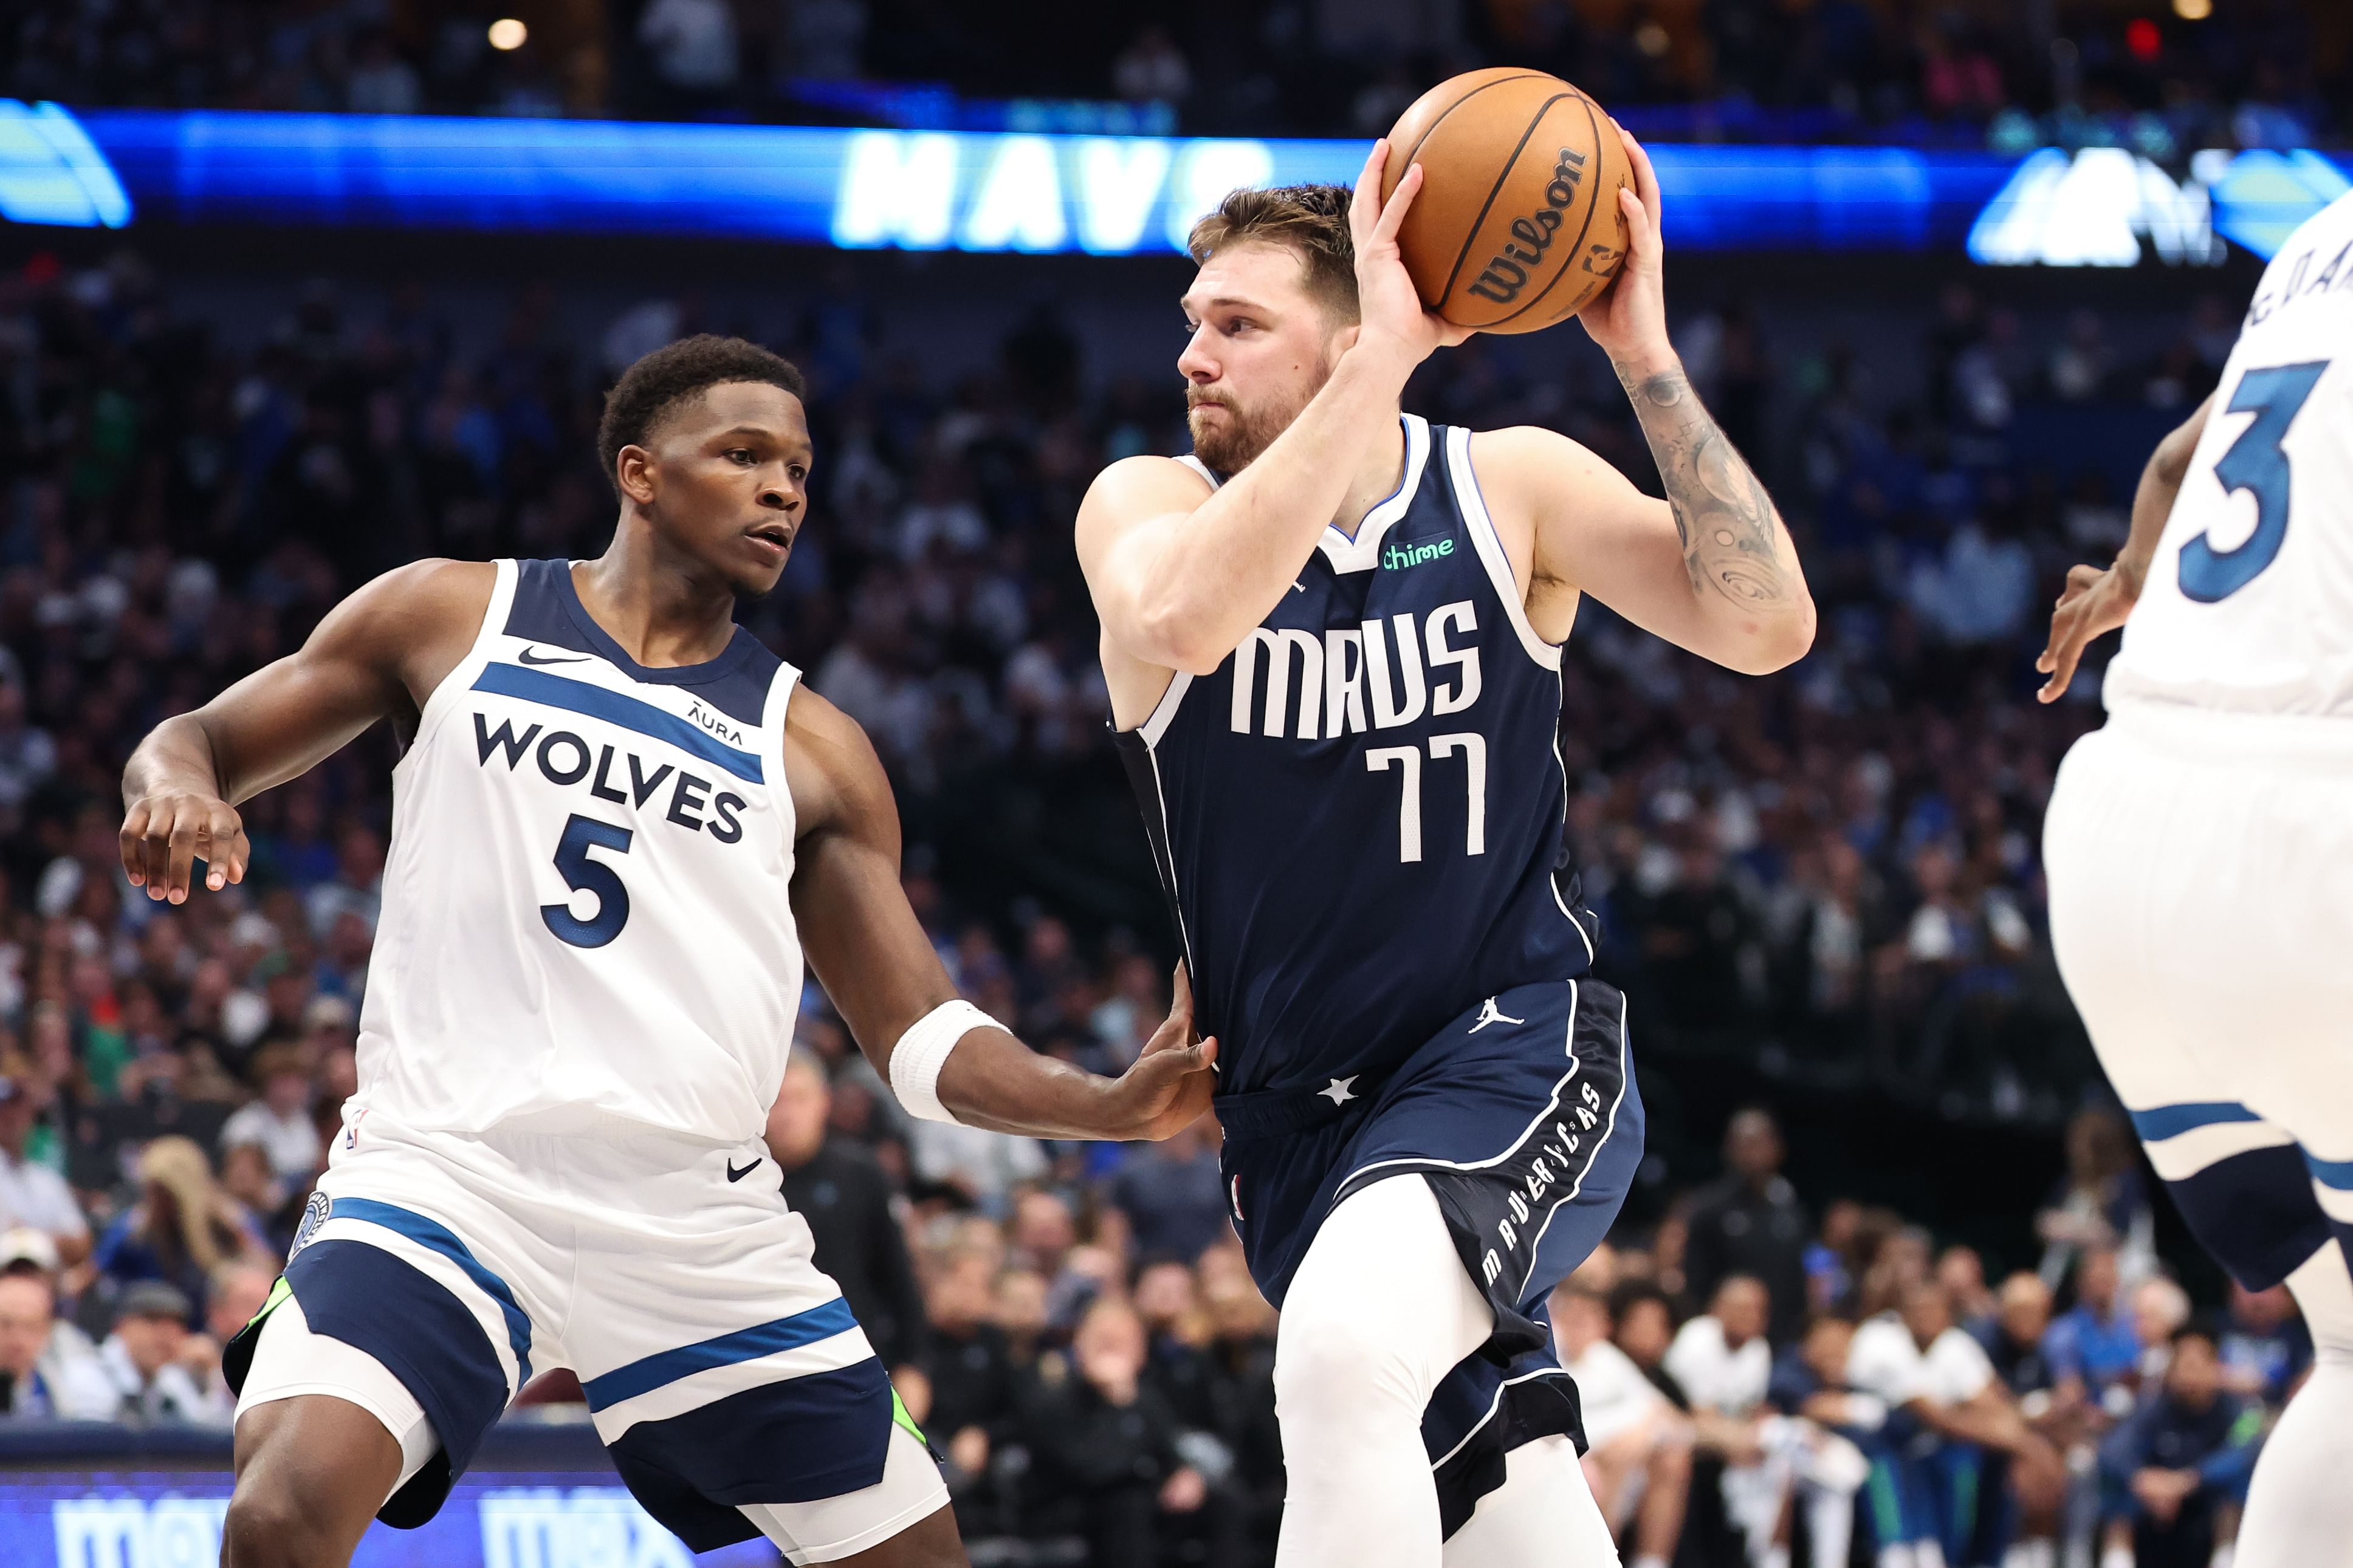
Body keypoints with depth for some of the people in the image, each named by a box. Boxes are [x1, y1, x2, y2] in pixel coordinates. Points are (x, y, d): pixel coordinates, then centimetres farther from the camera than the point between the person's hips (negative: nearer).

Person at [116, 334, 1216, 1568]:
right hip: (447, 1172, -4)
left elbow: (924, 1041, 11)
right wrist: (174, 785, -13)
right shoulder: (453, 619, 9)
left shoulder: (810, 750, 15)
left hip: (700, 1224, 4)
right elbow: (196, 747, 13)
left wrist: (1117, 1104, -7)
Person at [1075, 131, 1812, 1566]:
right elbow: (1183, 620, -30)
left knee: (1345, 1357, -34)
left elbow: (1767, 627, -15)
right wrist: (1387, 361, -32)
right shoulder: (1152, 501, -4)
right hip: (1300, 1110, 3)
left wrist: (1646, 359, -20)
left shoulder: (1508, 489, -3)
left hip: (1516, 1046, -3)